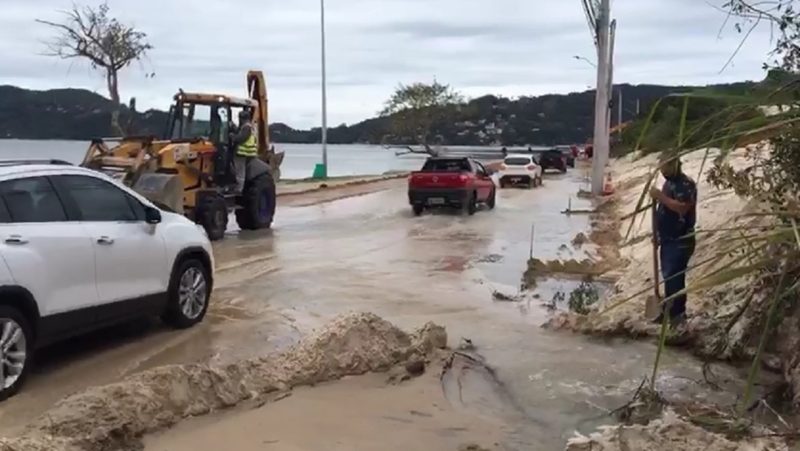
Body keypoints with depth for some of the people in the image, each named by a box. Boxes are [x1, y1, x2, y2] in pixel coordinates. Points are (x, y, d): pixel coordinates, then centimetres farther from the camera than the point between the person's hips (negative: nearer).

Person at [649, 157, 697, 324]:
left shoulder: (686, 184, -14)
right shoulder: (669, 182, 16)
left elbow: (682, 208, -29)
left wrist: (660, 196, -25)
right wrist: (658, 233, 20)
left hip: (680, 241, -9)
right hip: (668, 239, 9)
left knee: (674, 277, -11)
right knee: (668, 276, 14)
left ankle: (677, 313, -5)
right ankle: (669, 311, 22)